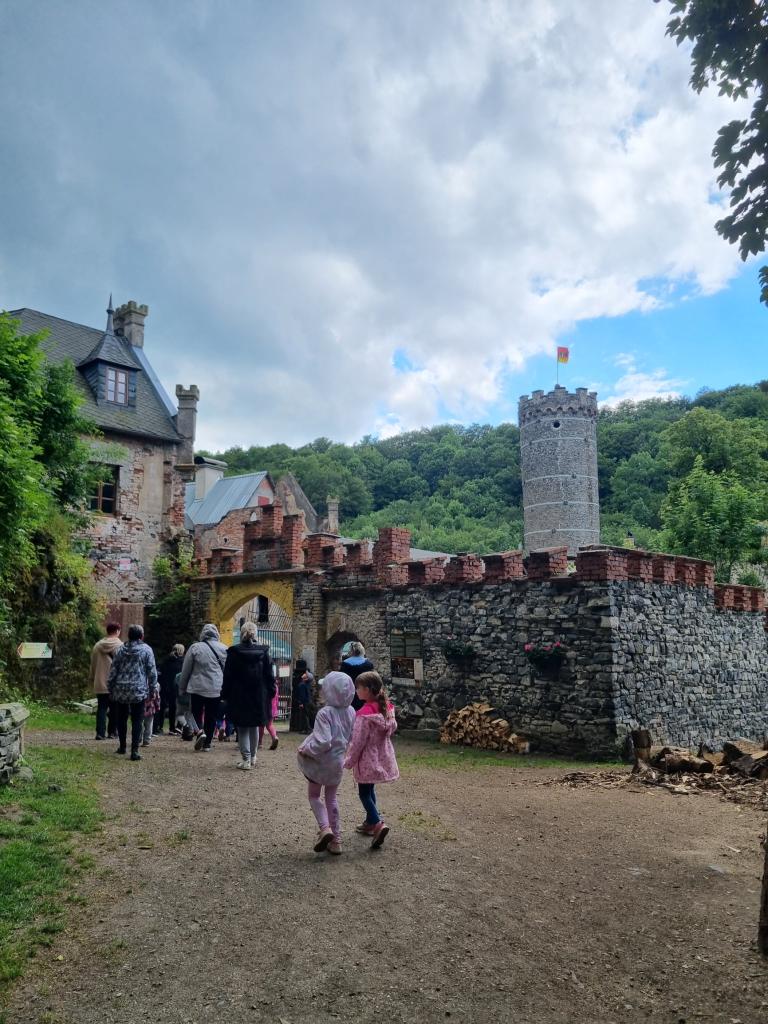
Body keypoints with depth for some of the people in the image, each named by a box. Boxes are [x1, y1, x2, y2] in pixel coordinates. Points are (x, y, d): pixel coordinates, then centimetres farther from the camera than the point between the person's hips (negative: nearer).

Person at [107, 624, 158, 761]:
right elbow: (152, 671, -4)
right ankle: (134, 751, -6)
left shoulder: (119, 650, 6)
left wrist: (110, 688, 15)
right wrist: (153, 688, 3)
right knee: (137, 721, 0)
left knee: (121, 719, 17)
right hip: (139, 691, -3)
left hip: (120, 691, 3)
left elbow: (113, 671, 7)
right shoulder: (146, 650, -3)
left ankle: (122, 747, 27)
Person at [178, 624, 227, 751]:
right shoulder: (224, 649, 1)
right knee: (211, 717, 11)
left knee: (196, 713, 13)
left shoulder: (195, 648, -4)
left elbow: (185, 670, 1)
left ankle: (200, 731, -12)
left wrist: (182, 688, 11)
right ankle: (207, 743, 13)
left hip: (197, 688, -2)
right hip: (216, 689, 2)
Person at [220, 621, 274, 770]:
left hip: (239, 697, -2)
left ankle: (246, 760, 1)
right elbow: (269, 675, 0)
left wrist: (225, 695, 3)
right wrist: (271, 692, 8)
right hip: (259, 697, 2)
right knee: (254, 727, 16)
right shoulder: (263, 651, -3)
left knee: (243, 729, 6)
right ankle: (252, 758, 24)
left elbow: (228, 676, -4)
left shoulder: (234, 652, -7)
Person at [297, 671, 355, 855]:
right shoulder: (350, 712, -5)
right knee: (331, 799, 21)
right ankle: (336, 840, 23)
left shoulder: (325, 713, -26)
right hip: (338, 762, 6)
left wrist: (306, 749, -17)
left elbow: (323, 742, -31)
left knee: (314, 795, 18)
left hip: (320, 762, -6)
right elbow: (351, 738, 5)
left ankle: (325, 828, -2)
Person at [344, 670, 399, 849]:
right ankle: (370, 822, 32)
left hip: (368, 759, -7)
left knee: (364, 793, 4)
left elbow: (358, 741, -20)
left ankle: (378, 824, -10)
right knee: (370, 789, 22)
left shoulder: (365, 713, -25)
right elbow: (392, 729, 8)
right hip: (382, 757, 7)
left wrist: (348, 761, -9)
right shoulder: (387, 708, -3)